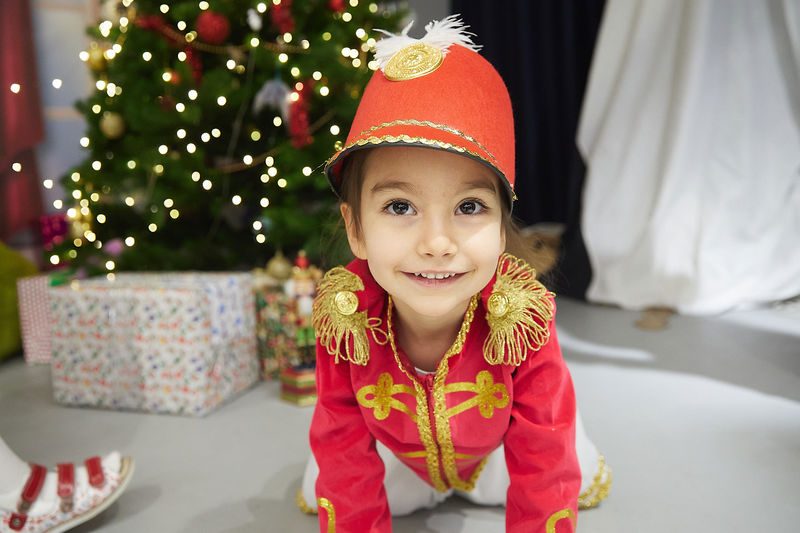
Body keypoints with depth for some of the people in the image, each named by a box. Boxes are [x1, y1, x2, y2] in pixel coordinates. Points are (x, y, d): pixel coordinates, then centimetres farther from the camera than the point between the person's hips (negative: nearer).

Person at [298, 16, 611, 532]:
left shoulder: (523, 320, -39)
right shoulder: (343, 322, -35)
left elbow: (543, 479, -30)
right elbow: (344, 457, -23)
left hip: (499, 449, 0)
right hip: (396, 454, 1)